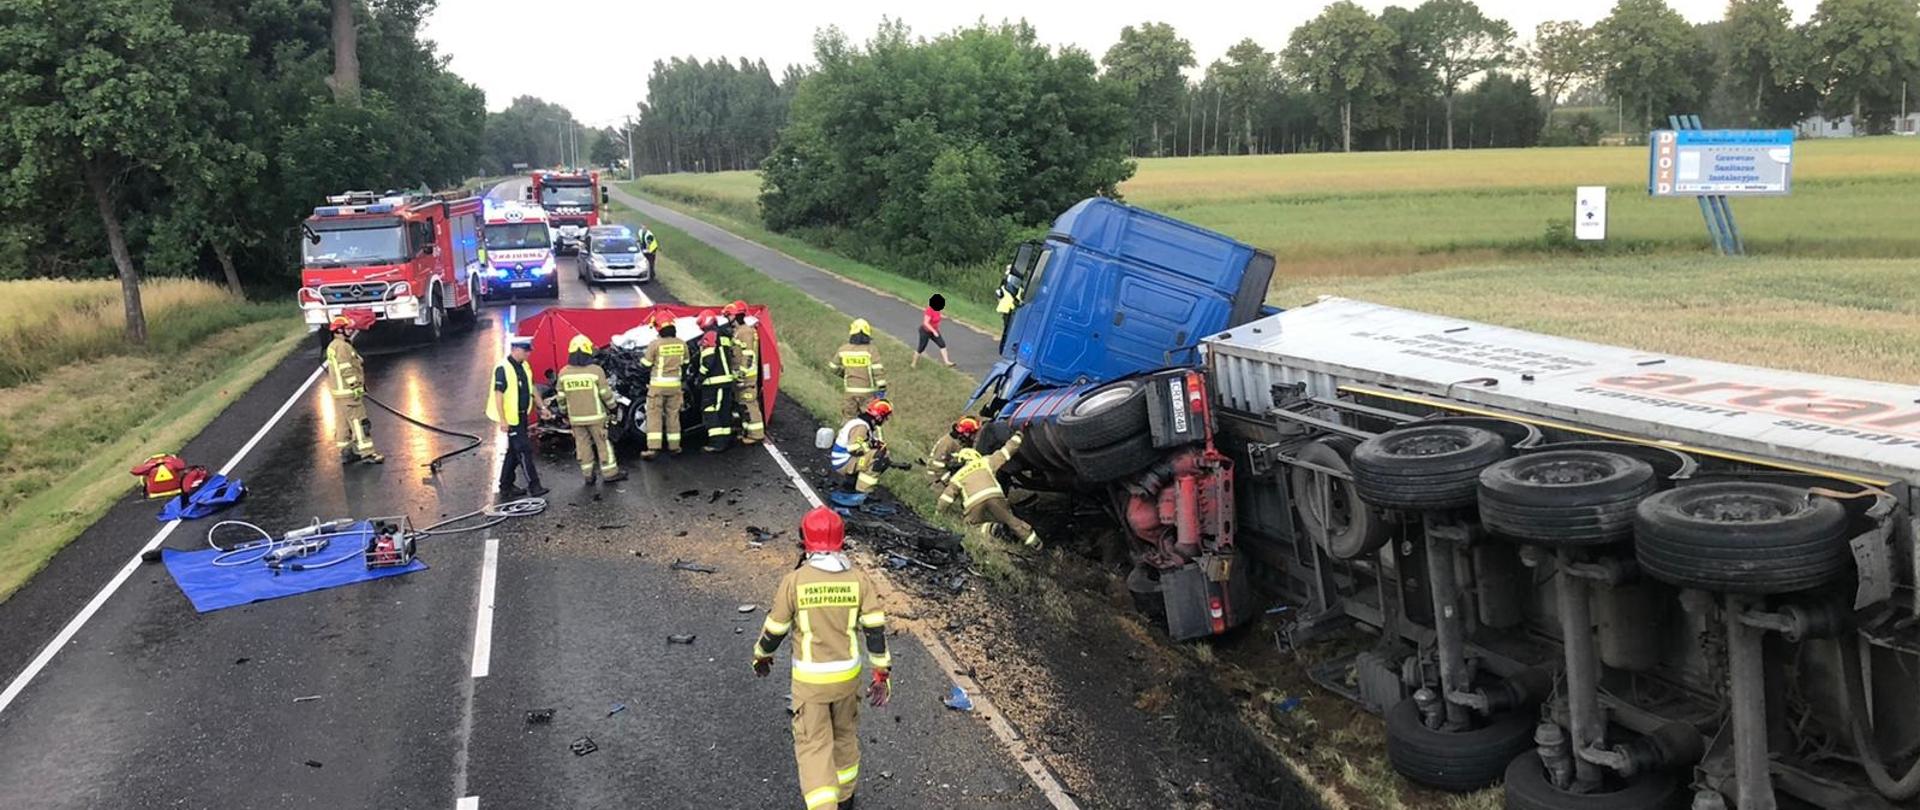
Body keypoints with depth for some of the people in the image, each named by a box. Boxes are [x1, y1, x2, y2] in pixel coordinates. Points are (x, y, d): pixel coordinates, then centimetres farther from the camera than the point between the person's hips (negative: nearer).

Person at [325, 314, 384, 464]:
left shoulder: (332, 346, 17)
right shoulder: (342, 347, -16)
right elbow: (346, 370, -22)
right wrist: (357, 387, -19)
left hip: (338, 393, 10)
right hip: (348, 392, -10)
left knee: (342, 423, 14)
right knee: (359, 422, -7)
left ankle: (346, 452, 20)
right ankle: (366, 453, -6)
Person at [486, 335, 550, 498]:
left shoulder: (524, 367, 10)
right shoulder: (503, 369, -16)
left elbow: (531, 389, 21)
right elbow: (498, 395, -18)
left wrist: (541, 407, 16)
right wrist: (502, 420, -21)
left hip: (522, 416, 9)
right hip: (511, 418, -9)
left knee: (514, 452, 14)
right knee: (524, 450, -7)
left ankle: (506, 486, 23)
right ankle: (533, 486, -3)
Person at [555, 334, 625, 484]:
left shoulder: (563, 373, -3)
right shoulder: (596, 370, -13)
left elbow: (561, 397, 3)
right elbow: (606, 394, -9)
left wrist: (565, 413, 17)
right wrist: (612, 407, 6)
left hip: (575, 418, 3)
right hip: (595, 416, -3)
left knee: (582, 444, 11)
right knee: (603, 443, 7)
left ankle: (588, 475, 15)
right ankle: (610, 473, 11)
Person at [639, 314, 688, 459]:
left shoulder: (655, 344, -14)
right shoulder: (681, 344, 1)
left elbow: (645, 364, -6)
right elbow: (685, 364, 13)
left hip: (658, 385, -4)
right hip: (675, 385, 4)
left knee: (654, 416, -1)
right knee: (673, 415, 13)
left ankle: (653, 447, -9)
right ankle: (674, 446, 18)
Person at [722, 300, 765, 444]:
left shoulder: (746, 331, -16)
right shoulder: (737, 331, 17)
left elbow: (748, 355, -21)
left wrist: (743, 373, -24)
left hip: (746, 374, -11)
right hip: (739, 374, 11)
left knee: (748, 404, -9)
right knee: (742, 404, 16)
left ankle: (756, 434, -7)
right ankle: (747, 431, 24)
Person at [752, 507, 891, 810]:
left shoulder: (794, 581, -15)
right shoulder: (859, 579, -9)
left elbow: (775, 629, -5)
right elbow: (875, 629, -7)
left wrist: (761, 656, 15)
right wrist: (882, 674, 2)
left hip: (809, 678, -3)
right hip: (848, 674, 3)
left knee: (813, 744, 6)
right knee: (845, 734, 23)